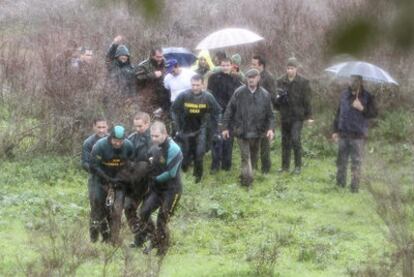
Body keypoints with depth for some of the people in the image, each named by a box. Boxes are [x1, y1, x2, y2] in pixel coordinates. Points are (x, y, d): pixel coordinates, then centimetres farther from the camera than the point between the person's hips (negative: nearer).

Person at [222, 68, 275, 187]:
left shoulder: (265, 95, 2)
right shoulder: (239, 93, -3)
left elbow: (270, 115, 6)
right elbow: (229, 110, 2)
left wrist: (270, 128, -8)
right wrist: (225, 127, 0)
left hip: (257, 132, 3)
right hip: (241, 131, -3)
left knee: (253, 155, 12)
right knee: (245, 155, -9)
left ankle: (245, 177, 26)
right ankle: (247, 178, -13)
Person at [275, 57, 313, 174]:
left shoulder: (303, 82, -3)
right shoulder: (280, 81, 6)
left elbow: (306, 100, -2)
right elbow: (275, 98, 12)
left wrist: (308, 116, -5)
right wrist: (277, 98, -12)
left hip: (297, 116, -4)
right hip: (285, 115, 4)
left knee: (295, 139, -12)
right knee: (285, 141, 9)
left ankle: (298, 166, -2)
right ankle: (285, 166, 18)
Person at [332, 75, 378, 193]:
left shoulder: (367, 97, -2)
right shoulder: (344, 94, 10)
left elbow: (374, 113, -5)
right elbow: (339, 113, 15)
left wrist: (362, 109, -22)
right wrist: (335, 130, 14)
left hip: (358, 135, -4)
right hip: (343, 134, 4)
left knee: (356, 162, -1)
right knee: (341, 160, 10)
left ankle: (355, 186, 3)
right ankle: (340, 182, 20)